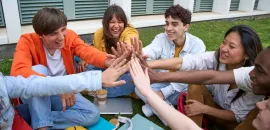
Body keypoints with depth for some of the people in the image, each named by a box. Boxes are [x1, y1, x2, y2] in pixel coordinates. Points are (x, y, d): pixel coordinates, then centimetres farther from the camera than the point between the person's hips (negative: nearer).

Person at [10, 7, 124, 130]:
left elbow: (86, 51, -33)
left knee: (93, 114, -18)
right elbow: (18, 72, -38)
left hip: (64, 93, 3)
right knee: (38, 70, -33)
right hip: (34, 96, -2)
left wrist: (106, 61, -56)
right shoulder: (27, 41, -20)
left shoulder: (69, 36, -12)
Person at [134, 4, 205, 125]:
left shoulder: (197, 45, -15)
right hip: (162, 83, 2)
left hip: (183, 88, -2)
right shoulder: (161, 38, -11)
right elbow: (150, 51, -34)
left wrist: (164, 92, -26)